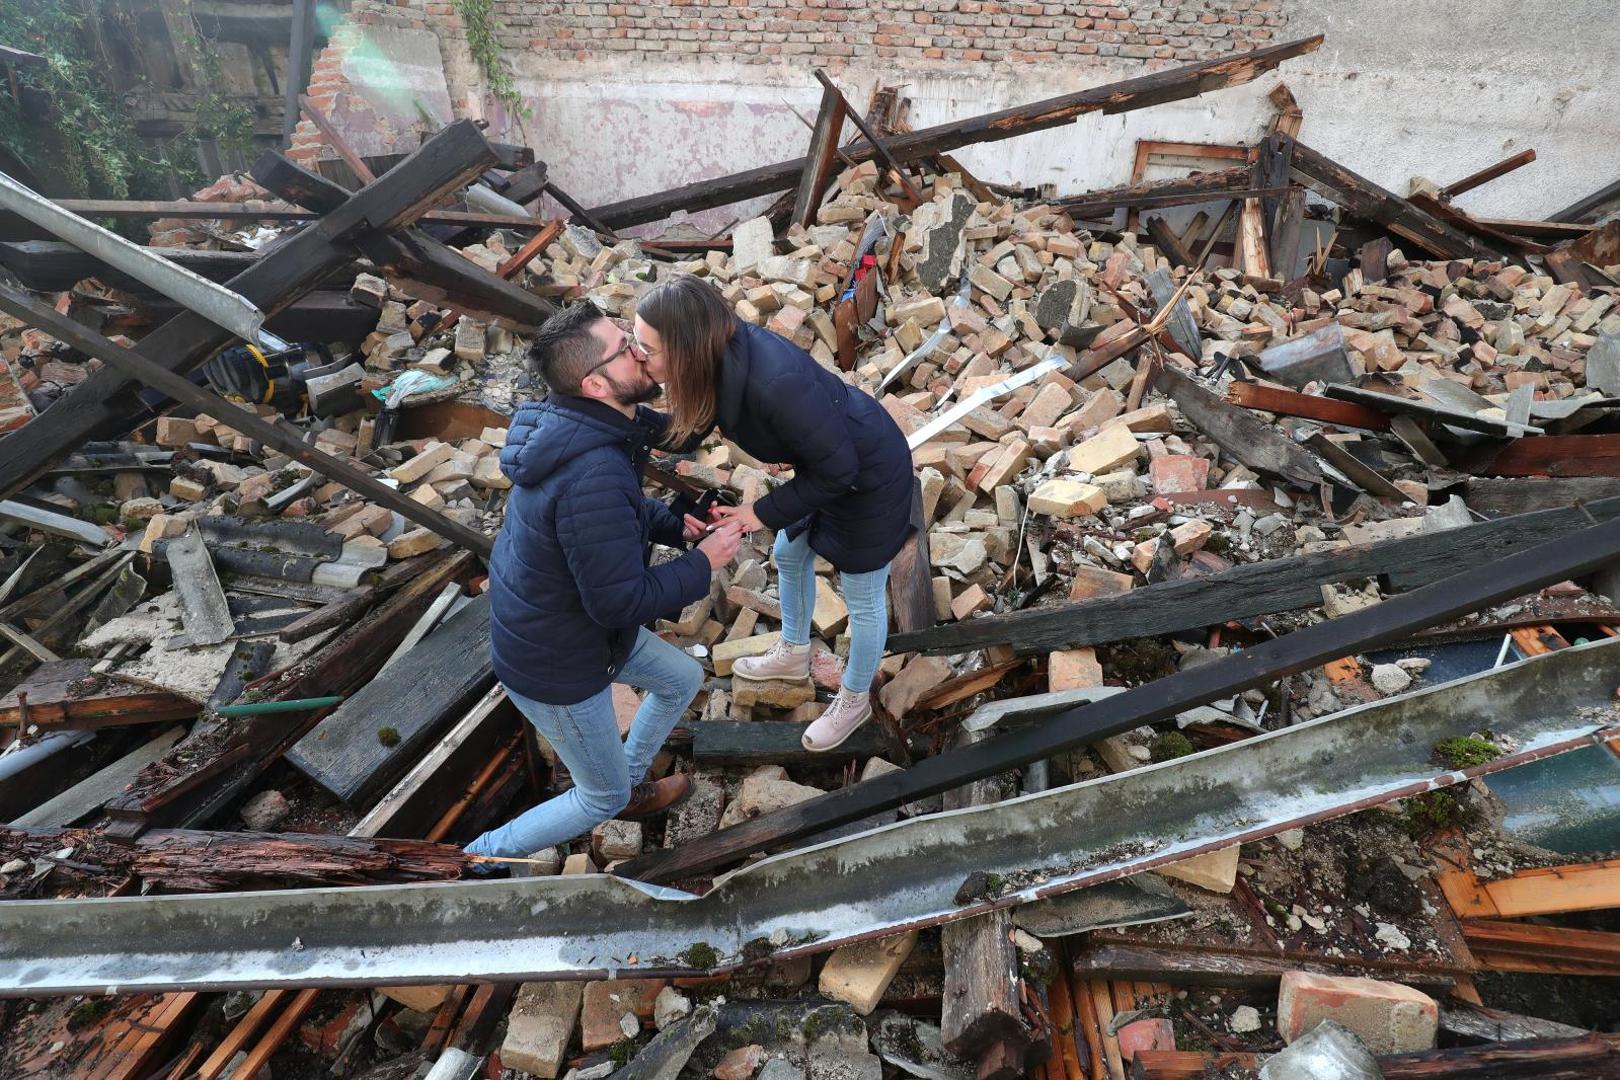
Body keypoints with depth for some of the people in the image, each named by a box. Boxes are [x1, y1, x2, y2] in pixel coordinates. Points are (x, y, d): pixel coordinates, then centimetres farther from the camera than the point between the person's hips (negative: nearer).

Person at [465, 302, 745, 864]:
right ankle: (477, 859, 30)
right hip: (556, 666, -8)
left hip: (575, 618, 8)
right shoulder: (592, 476, -38)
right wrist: (703, 563, -19)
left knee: (684, 678, 25)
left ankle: (629, 786, 45)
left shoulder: (581, 427, -8)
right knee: (603, 798, 15)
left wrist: (675, 524, -3)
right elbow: (621, 601, -31)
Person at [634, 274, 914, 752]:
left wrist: (765, 512, -21)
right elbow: (685, 433, -4)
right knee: (789, 557, 27)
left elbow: (838, 469, -29)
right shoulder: (720, 355, -18)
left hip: (869, 479, -8)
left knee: (863, 601, 14)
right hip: (824, 465, 8)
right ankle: (793, 654, 54)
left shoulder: (775, 384, -42)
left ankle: (855, 700, 40)